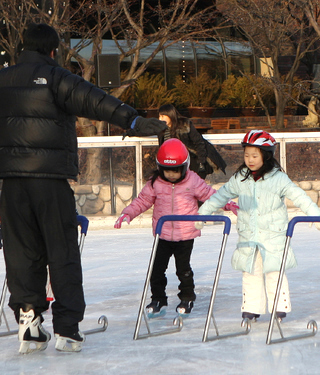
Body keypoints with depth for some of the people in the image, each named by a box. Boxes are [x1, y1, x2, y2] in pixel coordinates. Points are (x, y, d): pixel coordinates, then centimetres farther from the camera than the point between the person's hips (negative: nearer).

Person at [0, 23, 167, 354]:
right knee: (63, 253, 2)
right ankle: (66, 329, -1)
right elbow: (93, 100, -21)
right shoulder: (54, 78, -6)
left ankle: (29, 326, 6)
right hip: (51, 178, -4)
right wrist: (131, 121, -29)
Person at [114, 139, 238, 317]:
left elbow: (211, 195, 2)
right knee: (157, 268, 2)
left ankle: (187, 298, 25)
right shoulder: (155, 183, -2)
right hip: (162, 234, 2)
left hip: (185, 235, -2)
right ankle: (158, 299, 17)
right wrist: (127, 214, -6)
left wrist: (229, 204, -6)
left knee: (183, 269, 6)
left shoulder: (193, 182, -6)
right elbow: (142, 201, 5)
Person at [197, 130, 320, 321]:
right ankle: (251, 308, 15)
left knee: (274, 273, 1)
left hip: (273, 237, -4)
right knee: (250, 274, 7)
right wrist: (202, 214, 15)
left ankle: (280, 307, 11)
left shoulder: (278, 179, -8)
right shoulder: (239, 179, 4)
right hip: (248, 238, 4)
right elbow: (221, 196, 13)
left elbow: (299, 197, -8)